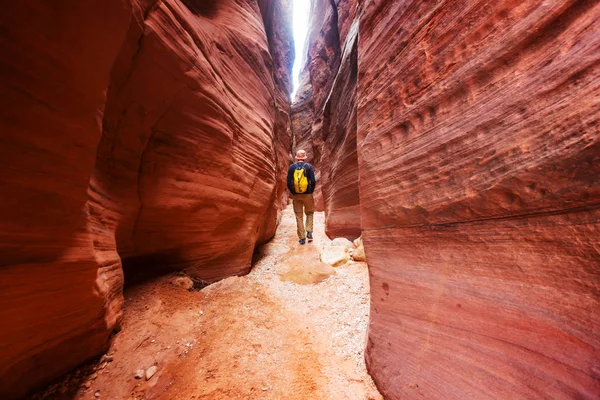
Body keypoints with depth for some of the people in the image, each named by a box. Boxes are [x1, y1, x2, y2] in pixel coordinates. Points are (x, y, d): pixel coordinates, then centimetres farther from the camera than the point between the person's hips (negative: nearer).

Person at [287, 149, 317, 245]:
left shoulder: (291, 167, 1)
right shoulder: (309, 166, -2)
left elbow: (289, 183, -3)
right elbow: (313, 181, -9)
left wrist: (293, 192, 11)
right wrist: (311, 191, 6)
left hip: (296, 195, 1)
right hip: (307, 194, -1)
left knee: (299, 216, 10)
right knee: (309, 213, 21)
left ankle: (302, 238, 14)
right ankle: (309, 232, 9)